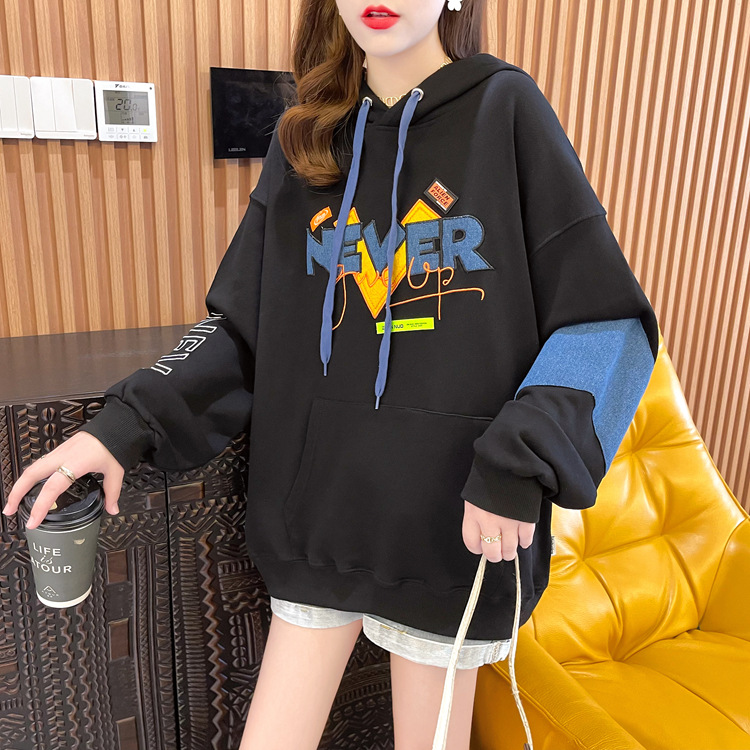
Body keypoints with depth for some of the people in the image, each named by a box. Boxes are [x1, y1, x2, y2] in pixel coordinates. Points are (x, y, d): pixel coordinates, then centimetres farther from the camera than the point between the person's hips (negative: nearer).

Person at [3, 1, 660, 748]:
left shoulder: (506, 110, -4)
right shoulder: (304, 139, 6)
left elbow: (608, 321, -6)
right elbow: (243, 322, 6)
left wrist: (520, 465, -19)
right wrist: (129, 421, -7)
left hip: (453, 526, -2)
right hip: (319, 512, 3)